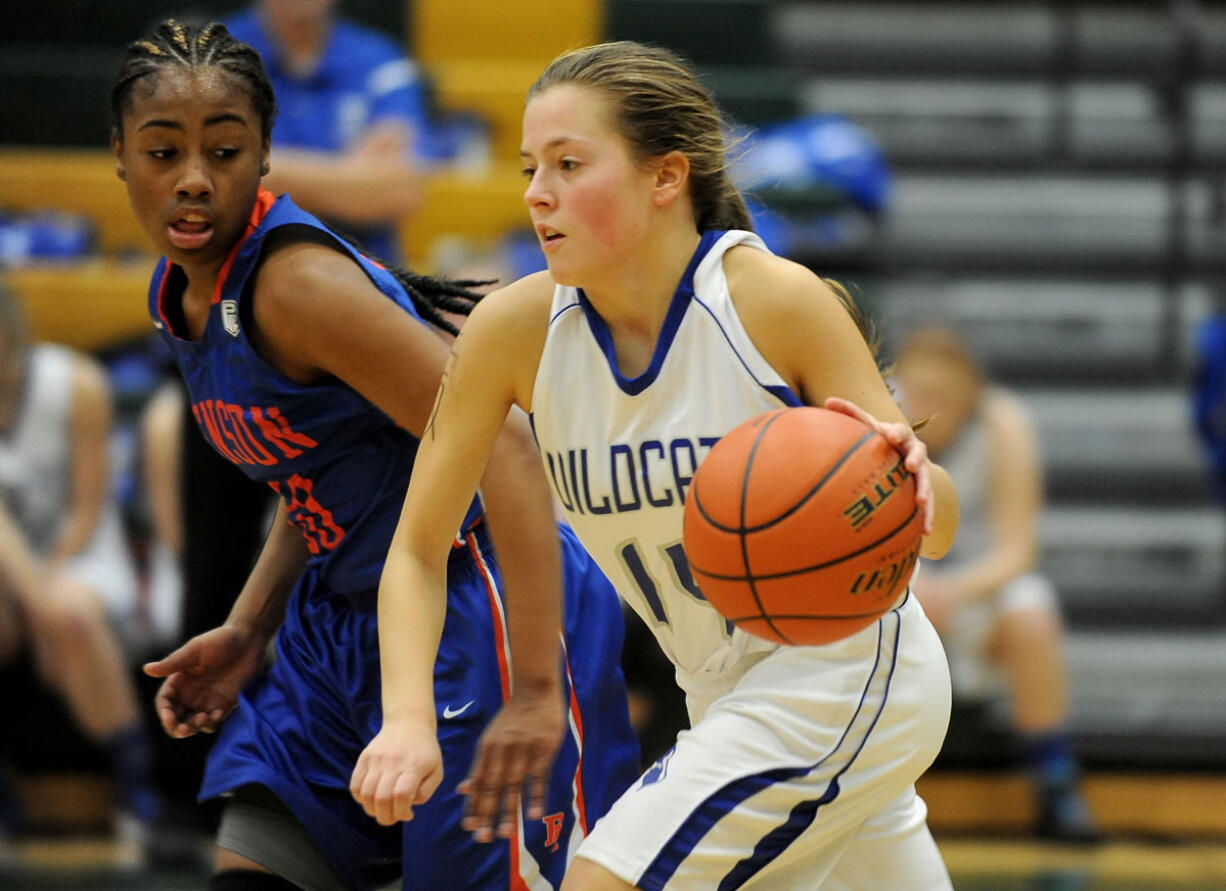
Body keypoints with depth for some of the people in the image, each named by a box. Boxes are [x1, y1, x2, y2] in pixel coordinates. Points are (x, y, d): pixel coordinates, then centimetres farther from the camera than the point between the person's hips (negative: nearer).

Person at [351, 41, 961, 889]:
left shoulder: (776, 302, -22)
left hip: (846, 670, -6)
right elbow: (417, 550, -5)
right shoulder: (517, 330, -11)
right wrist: (408, 718, -21)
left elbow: (935, 526, -16)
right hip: (730, 699, 6)